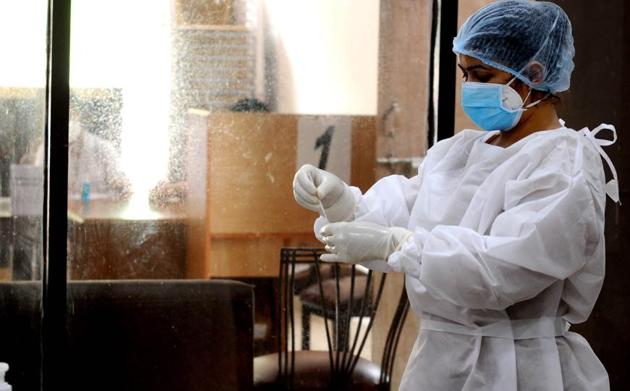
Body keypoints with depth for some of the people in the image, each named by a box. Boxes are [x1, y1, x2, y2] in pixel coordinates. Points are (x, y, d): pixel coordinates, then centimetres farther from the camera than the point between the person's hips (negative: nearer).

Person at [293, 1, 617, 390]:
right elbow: (398, 220, 4)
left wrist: (390, 243, -27)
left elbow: (503, 269, -25)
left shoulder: (566, 165, -14)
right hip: (439, 359, 7)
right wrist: (341, 200, -16)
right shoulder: (459, 151, 12)